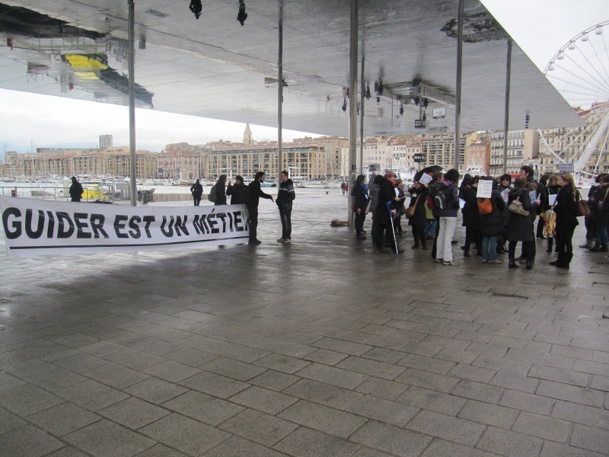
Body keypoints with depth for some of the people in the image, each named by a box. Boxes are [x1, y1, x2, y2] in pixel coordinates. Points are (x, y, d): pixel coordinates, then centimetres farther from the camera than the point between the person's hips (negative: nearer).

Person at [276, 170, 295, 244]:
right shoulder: (282, 184, 14)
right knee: (283, 222, 13)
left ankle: (288, 238, 1)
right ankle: (284, 237, 20)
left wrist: (284, 201, -20)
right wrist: (278, 200, 5)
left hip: (286, 206, -9)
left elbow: (292, 196, -18)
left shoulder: (289, 185, -13)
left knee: (287, 222, -4)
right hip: (281, 206, 9)